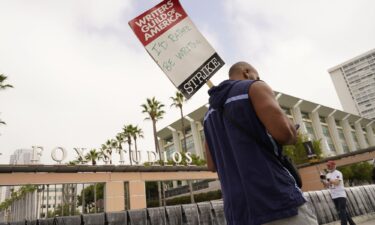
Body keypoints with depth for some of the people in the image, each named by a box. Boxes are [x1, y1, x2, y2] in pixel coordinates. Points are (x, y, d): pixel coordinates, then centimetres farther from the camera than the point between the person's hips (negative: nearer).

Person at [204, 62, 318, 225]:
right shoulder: (255, 88, 3)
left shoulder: (210, 114, 22)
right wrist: (292, 135, 10)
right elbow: (284, 132, -13)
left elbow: (213, 165, 19)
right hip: (278, 201, -6)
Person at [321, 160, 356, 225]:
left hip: (341, 195, -8)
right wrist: (323, 181, -8)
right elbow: (327, 186, 10)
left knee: (342, 211, -10)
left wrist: (329, 180, -36)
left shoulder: (338, 173, -9)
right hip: (334, 196, 8)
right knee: (340, 211, 13)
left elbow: (337, 182, -25)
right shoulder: (328, 175, 11)